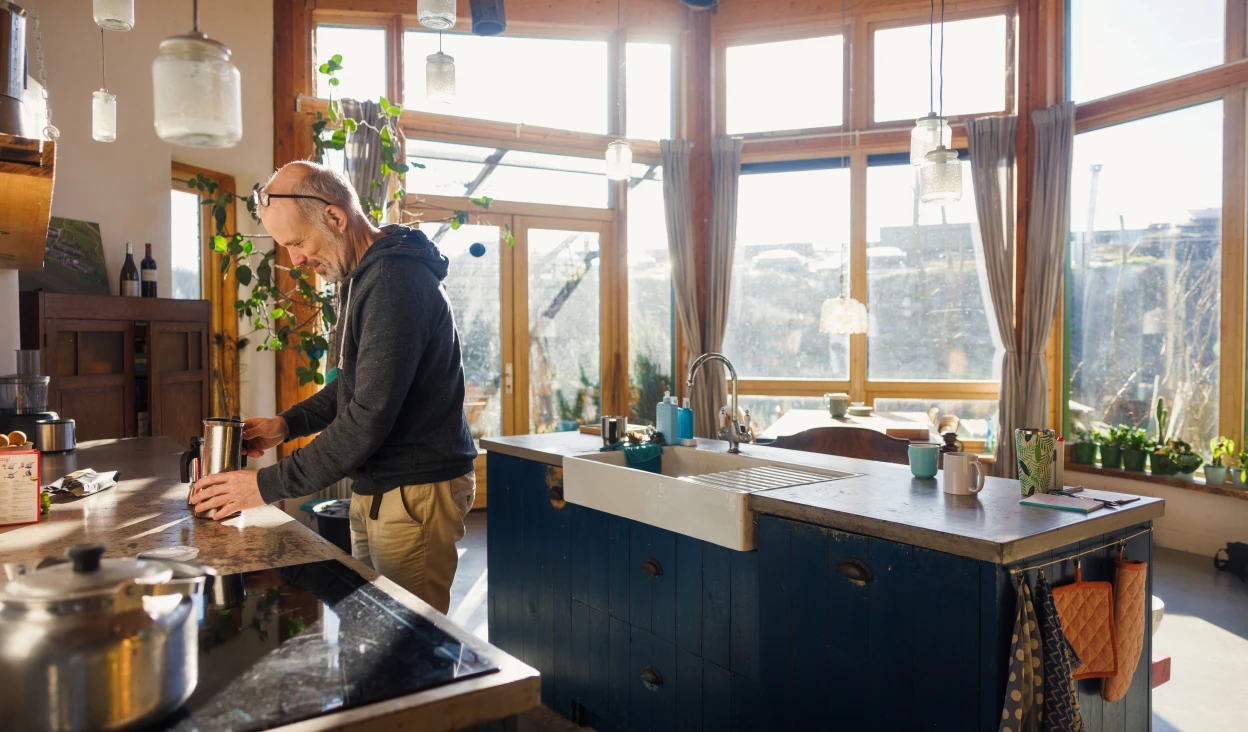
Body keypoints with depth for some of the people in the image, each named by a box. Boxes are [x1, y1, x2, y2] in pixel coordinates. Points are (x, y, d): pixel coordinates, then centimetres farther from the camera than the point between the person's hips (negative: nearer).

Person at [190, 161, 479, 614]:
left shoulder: (396, 282, -21)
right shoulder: (360, 277, 13)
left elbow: (369, 417, -25)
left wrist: (268, 485, -18)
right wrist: (288, 423, 9)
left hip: (417, 492, -10)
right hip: (375, 490, 10)